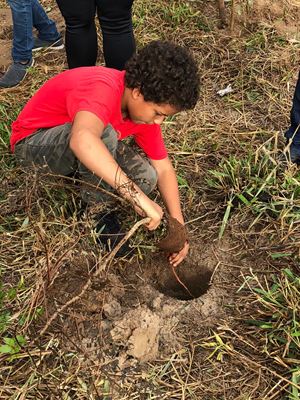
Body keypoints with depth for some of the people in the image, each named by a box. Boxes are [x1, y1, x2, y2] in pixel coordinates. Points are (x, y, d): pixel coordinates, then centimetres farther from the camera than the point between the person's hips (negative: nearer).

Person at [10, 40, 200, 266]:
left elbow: (163, 168, -6)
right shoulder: (103, 89, -34)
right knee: (104, 134, -37)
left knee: (146, 178, -15)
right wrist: (138, 196, -53)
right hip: (33, 142, -6)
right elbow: (82, 140, -56)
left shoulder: (144, 106, -10)